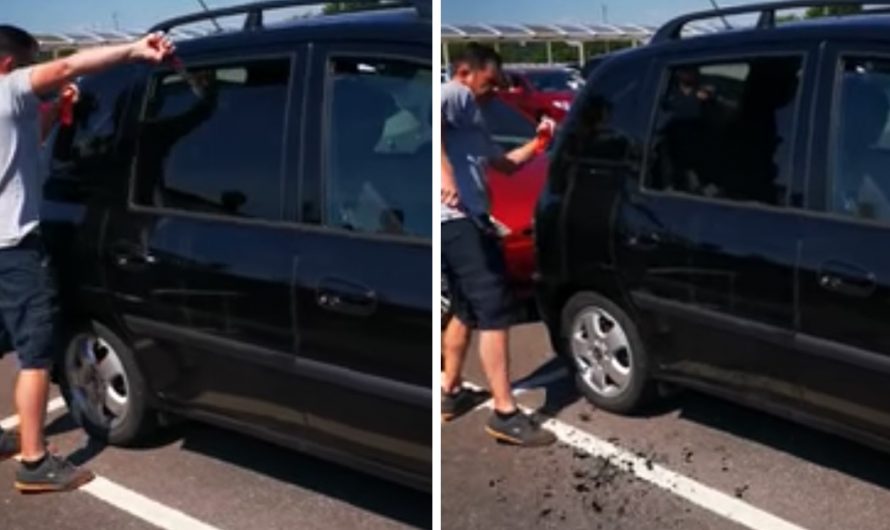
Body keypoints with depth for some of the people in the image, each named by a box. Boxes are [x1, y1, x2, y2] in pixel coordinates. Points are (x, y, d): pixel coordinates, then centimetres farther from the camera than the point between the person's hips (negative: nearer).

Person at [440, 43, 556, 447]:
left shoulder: (469, 115, 28)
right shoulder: (457, 95, -3)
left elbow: (504, 164, 35)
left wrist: (541, 141, 27)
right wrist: (445, 172, -36)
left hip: (460, 220, 11)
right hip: (460, 219, -11)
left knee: (466, 311, 22)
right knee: (494, 314, -10)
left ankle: (450, 393, 31)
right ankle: (506, 414, -8)